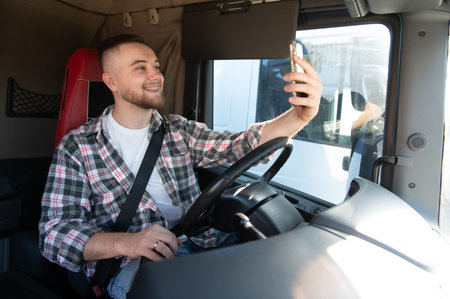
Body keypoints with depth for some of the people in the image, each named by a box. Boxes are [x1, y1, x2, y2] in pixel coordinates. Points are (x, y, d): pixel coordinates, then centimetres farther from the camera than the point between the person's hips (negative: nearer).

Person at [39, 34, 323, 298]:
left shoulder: (179, 130, 12)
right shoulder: (78, 145, 1)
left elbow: (243, 145, -1)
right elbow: (55, 231, -6)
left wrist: (301, 114, -20)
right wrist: (126, 243, -26)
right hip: (131, 265, -4)